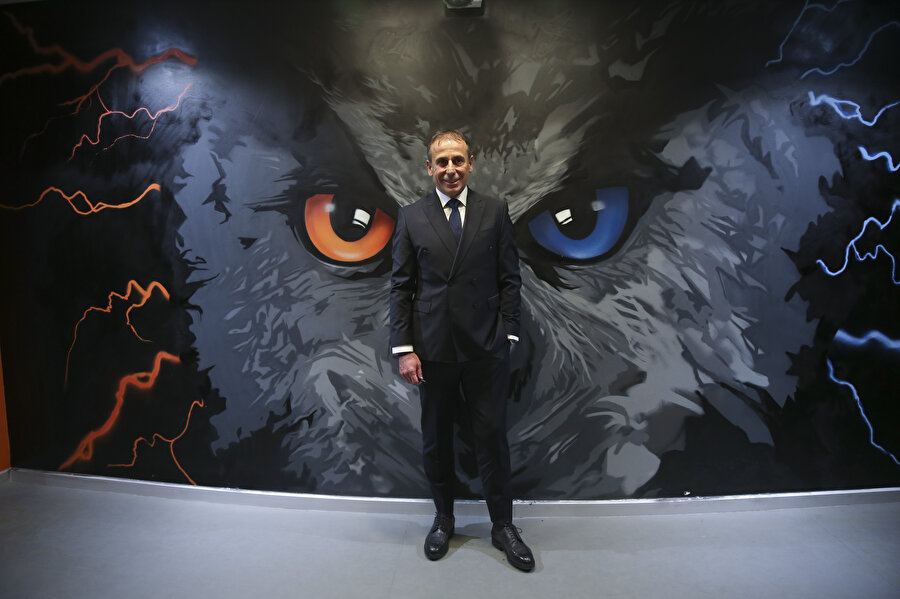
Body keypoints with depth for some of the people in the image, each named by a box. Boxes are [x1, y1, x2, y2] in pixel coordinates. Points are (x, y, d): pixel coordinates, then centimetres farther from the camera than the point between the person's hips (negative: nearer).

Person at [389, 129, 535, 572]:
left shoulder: (495, 212, 3)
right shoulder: (411, 218, 3)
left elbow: (509, 279, 3)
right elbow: (401, 286, 1)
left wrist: (508, 335, -3)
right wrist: (404, 348, -4)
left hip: (485, 347, 0)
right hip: (432, 348, 1)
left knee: (492, 436, 8)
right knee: (435, 439, 13)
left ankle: (502, 525, 28)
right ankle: (443, 519, 35)